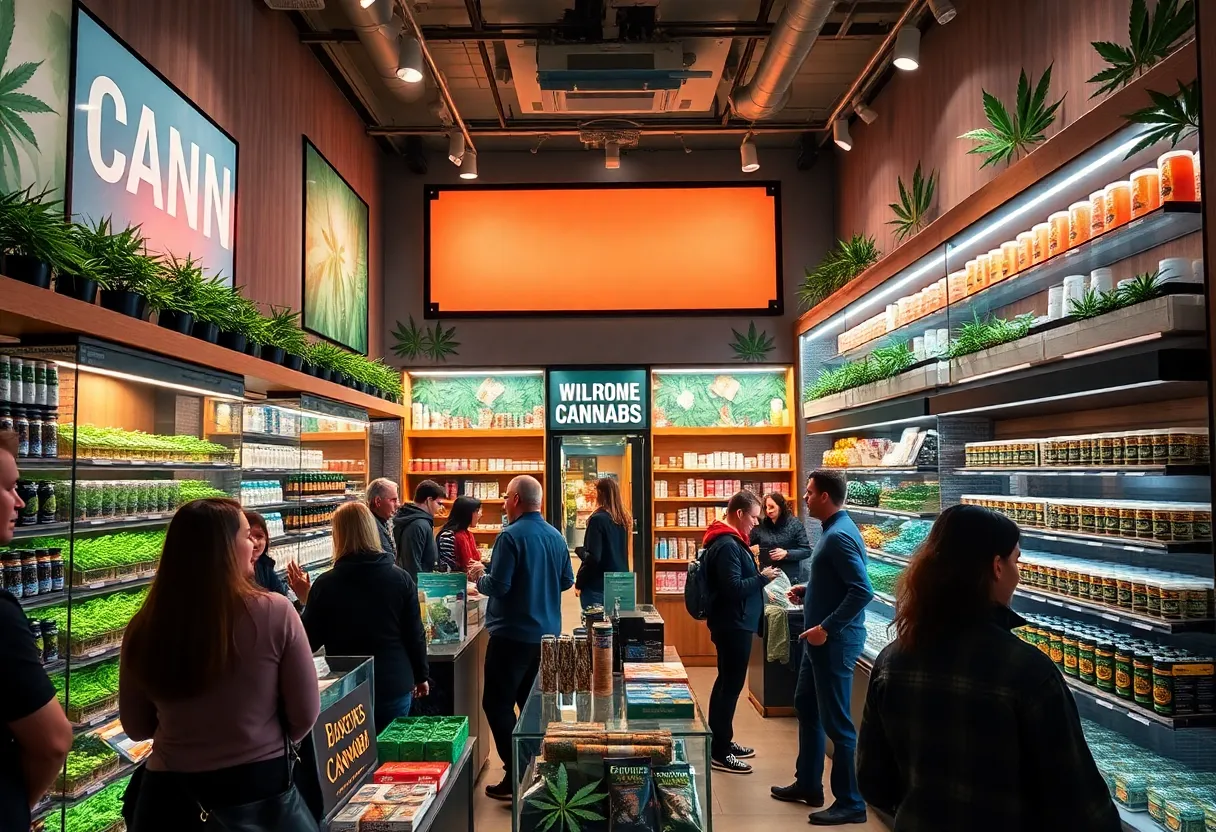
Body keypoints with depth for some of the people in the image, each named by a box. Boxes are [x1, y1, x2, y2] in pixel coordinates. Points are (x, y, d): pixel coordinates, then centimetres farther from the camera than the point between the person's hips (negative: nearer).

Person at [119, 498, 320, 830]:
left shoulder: (145, 627, -10)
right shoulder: (274, 613, -17)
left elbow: (136, 728, 4)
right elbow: (305, 715, -8)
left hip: (172, 790, 2)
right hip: (259, 780, -1)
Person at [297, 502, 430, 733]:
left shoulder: (325, 584, -11)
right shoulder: (401, 578, -7)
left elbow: (311, 641, -2)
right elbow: (415, 634, -1)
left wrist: (306, 600, 12)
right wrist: (421, 675, 13)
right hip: (395, 686, 1)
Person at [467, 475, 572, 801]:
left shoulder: (511, 536, -18)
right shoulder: (556, 536, 4)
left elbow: (498, 587, -21)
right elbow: (567, 581, 12)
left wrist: (480, 576, -1)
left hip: (512, 635, -7)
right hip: (547, 634, 8)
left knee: (497, 704, 3)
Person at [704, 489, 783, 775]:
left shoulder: (728, 541, 13)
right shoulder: (727, 545, -21)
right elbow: (733, 588, -26)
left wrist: (758, 577, 9)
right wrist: (763, 578, -16)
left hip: (734, 623, 11)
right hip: (733, 625, -11)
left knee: (727, 682, 17)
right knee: (731, 685, -4)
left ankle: (722, 742, 28)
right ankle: (719, 753, 4)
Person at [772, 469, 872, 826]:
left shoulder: (840, 535, -22)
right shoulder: (833, 529, 10)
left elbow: (863, 590, -28)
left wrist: (827, 628, -25)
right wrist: (808, 590, 11)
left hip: (835, 641, -11)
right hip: (821, 640, 11)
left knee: (836, 722, 0)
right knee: (806, 707, 20)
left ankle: (850, 803, 13)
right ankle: (808, 784, 34)